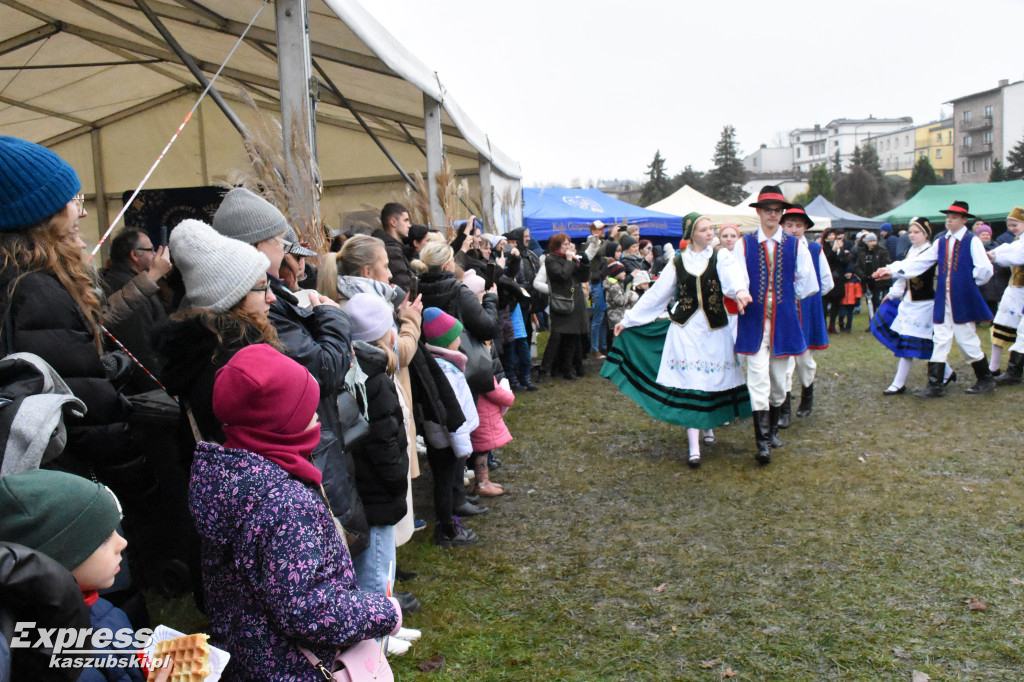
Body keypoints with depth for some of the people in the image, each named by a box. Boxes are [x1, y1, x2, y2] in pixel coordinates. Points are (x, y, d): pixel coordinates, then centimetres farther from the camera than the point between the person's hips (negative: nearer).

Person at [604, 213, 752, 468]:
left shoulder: (720, 256, 3)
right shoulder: (678, 262, 7)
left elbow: (732, 275, -19)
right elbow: (655, 294, 10)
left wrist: (740, 290, -43)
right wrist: (627, 320, 10)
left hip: (715, 329, 0)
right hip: (685, 329, 0)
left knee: (712, 380, 4)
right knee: (689, 383, -7)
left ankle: (708, 423, 33)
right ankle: (694, 447, -6)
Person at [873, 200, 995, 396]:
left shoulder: (972, 241, -5)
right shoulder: (941, 242, 11)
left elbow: (985, 269, -11)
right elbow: (918, 262, 6)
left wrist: (968, 283, -3)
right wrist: (891, 270, -2)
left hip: (963, 301, -5)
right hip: (943, 301, 5)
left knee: (967, 341, 3)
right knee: (940, 342, 3)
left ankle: (986, 379, 22)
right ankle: (934, 386, 5)